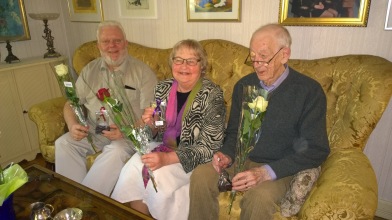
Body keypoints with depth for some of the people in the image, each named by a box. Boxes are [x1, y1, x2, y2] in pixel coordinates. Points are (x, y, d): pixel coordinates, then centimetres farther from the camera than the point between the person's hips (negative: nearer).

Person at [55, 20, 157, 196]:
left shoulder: (143, 72, -5)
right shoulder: (90, 70, 10)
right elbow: (71, 103, 10)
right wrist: (72, 125, -11)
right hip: (92, 131, 5)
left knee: (116, 151, -32)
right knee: (63, 143, -18)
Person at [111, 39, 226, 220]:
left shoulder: (211, 95, -16)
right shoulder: (163, 88, 0)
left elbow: (208, 147, -19)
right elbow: (156, 134, 9)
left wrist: (167, 159, -28)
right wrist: (150, 124, -15)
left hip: (196, 159, -4)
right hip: (164, 147, 5)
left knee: (158, 177, -25)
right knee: (132, 170, -20)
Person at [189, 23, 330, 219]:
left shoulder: (309, 91, -11)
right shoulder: (243, 85, 3)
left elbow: (316, 149, -12)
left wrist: (267, 172, -23)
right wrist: (227, 155, -9)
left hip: (279, 168, -3)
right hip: (241, 160, 4)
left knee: (260, 196, -34)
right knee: (200, 176, -22)